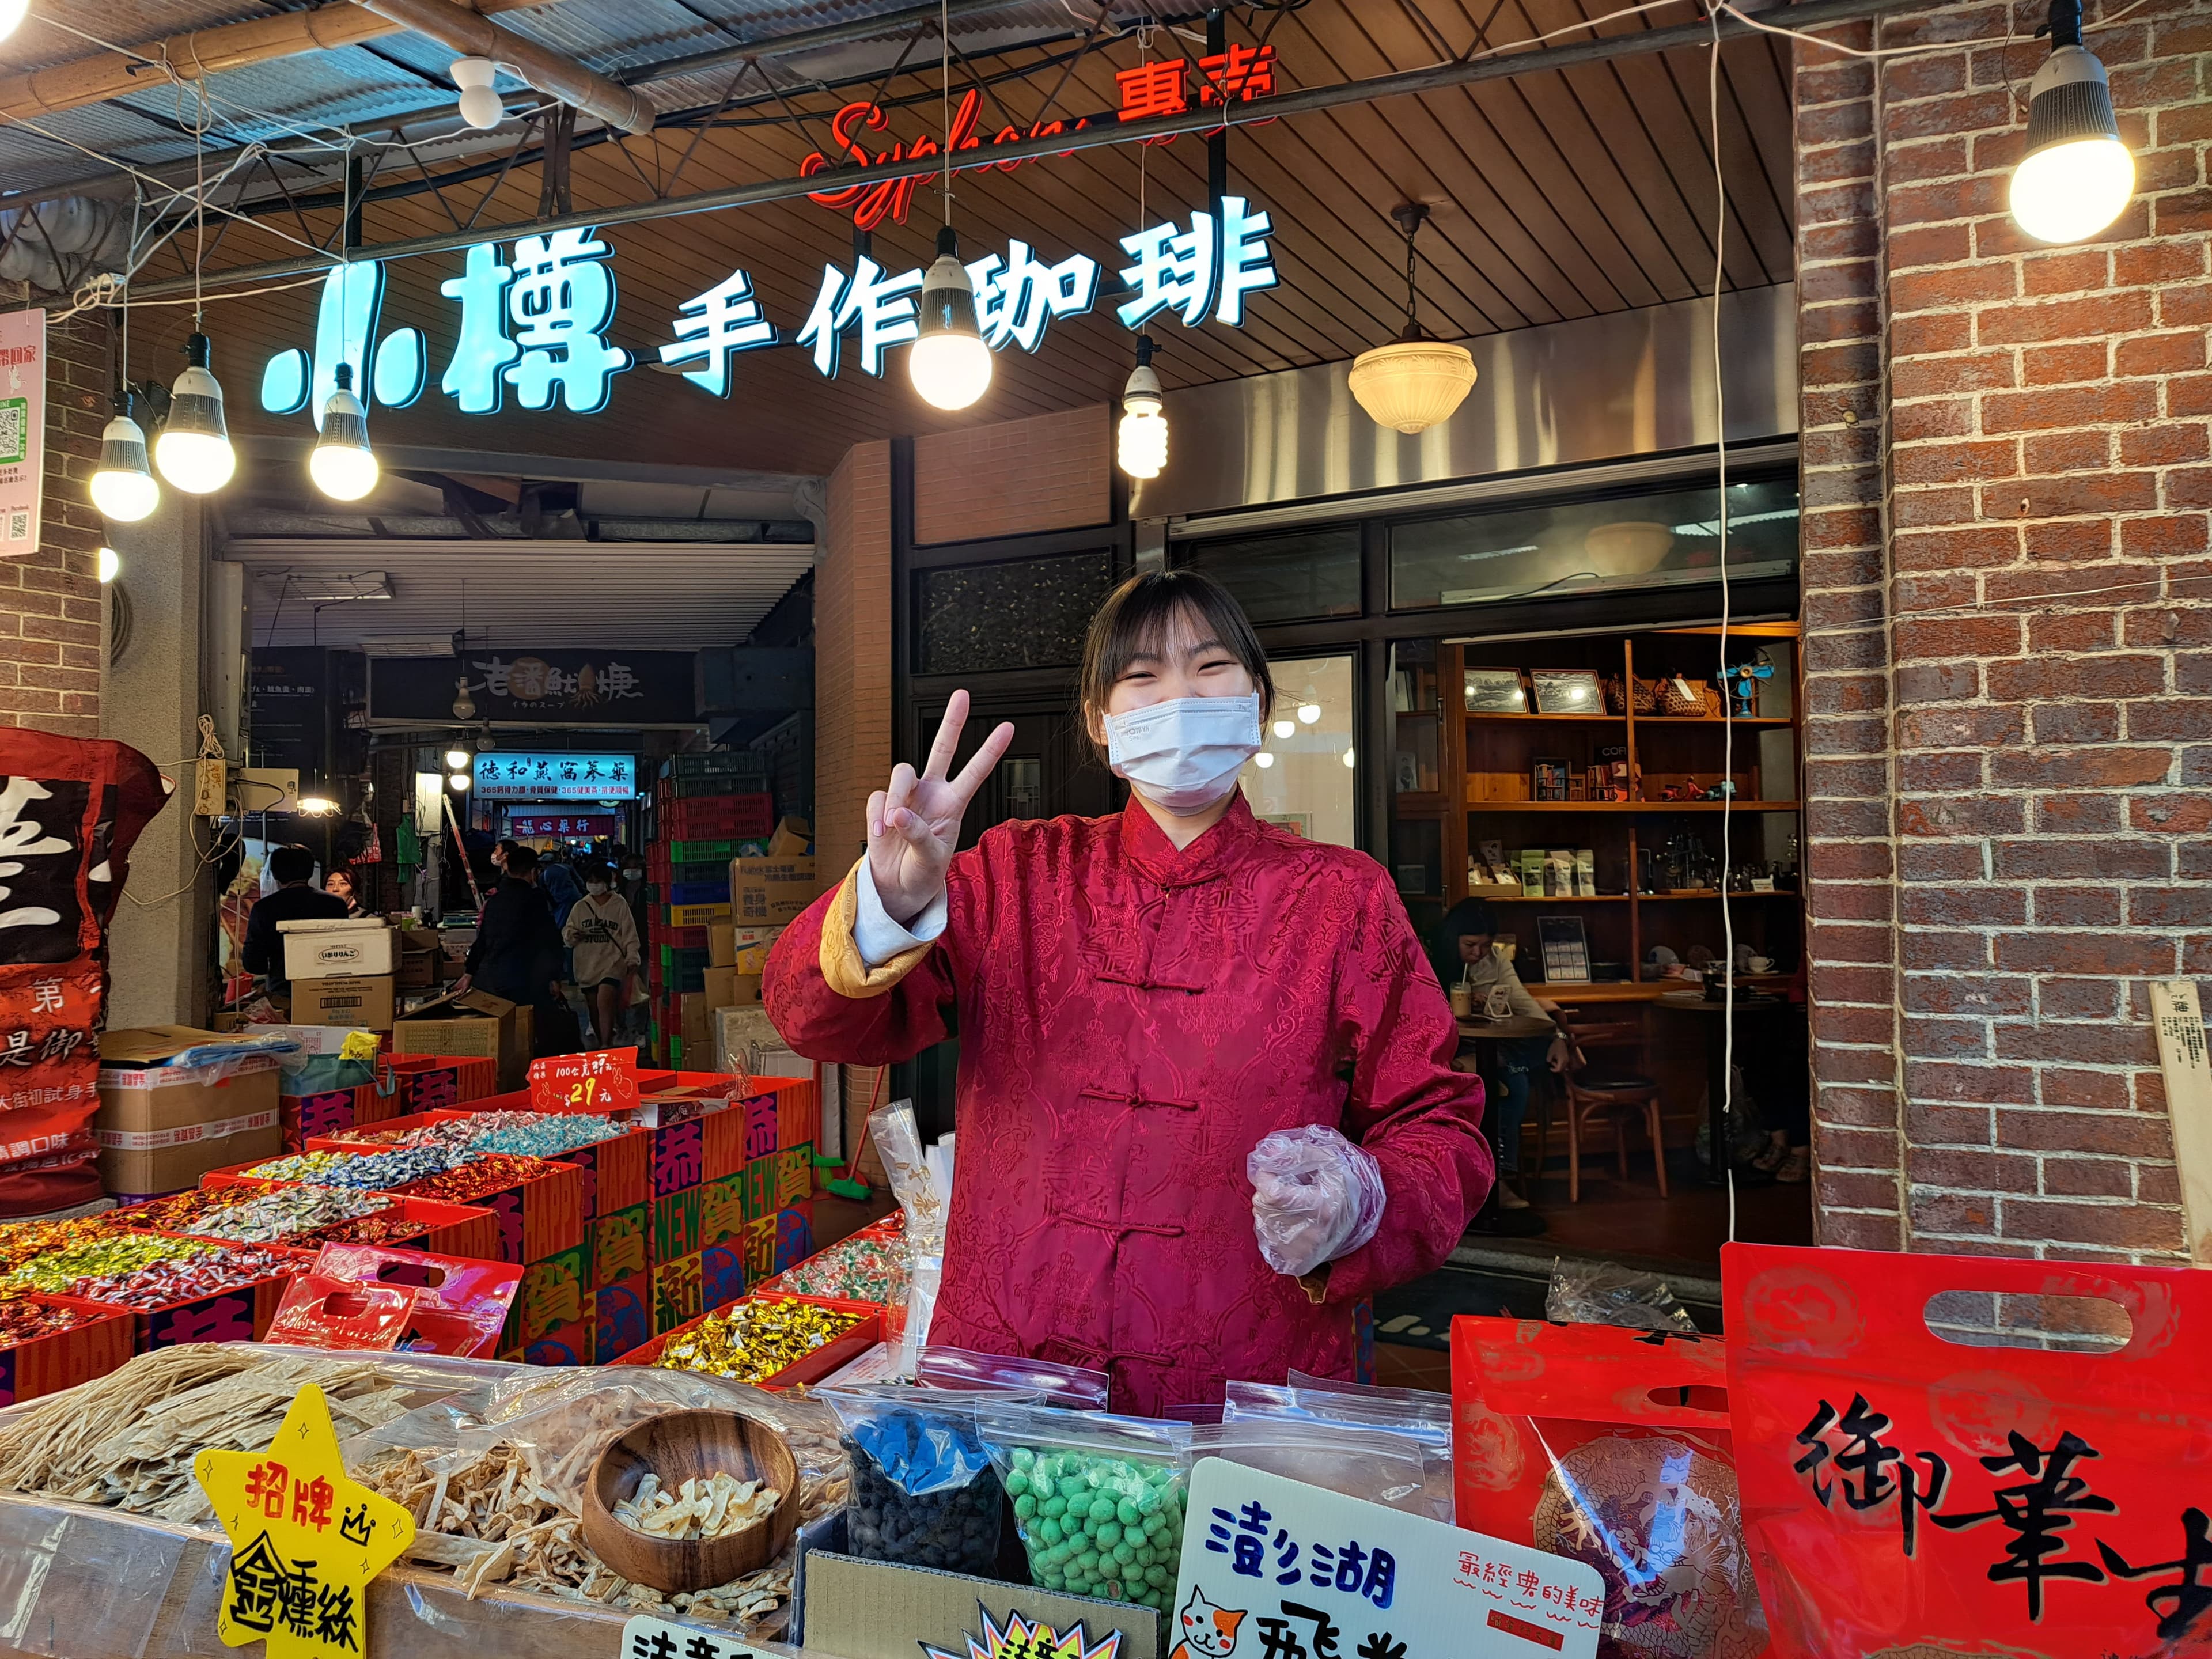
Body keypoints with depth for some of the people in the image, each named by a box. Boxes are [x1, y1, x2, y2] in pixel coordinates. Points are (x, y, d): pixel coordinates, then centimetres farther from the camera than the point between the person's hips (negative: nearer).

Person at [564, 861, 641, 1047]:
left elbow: (629, 935, 1)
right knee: (594, 1009, 10)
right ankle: (603, 1043, 23)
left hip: (611, 963, -4)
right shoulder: (581, 906, 10)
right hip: (587, 964, 4)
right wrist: (571, 934, -10)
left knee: (604, 1004, -21)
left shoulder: (619, 904, 2)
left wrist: (632, 958, -7)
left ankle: (606, 1046, -22)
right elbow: (567, 930, 14)